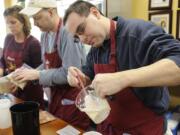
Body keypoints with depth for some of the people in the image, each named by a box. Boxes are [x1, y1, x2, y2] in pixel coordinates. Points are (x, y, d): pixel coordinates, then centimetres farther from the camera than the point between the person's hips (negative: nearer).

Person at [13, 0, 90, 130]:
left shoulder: (68, 33, -21)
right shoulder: (45, 34, 5)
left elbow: (70, 73, -26)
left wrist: (37, 74, -20)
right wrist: (28, 76, -1)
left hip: (72, 101, -8)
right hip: (56, 96, 8)